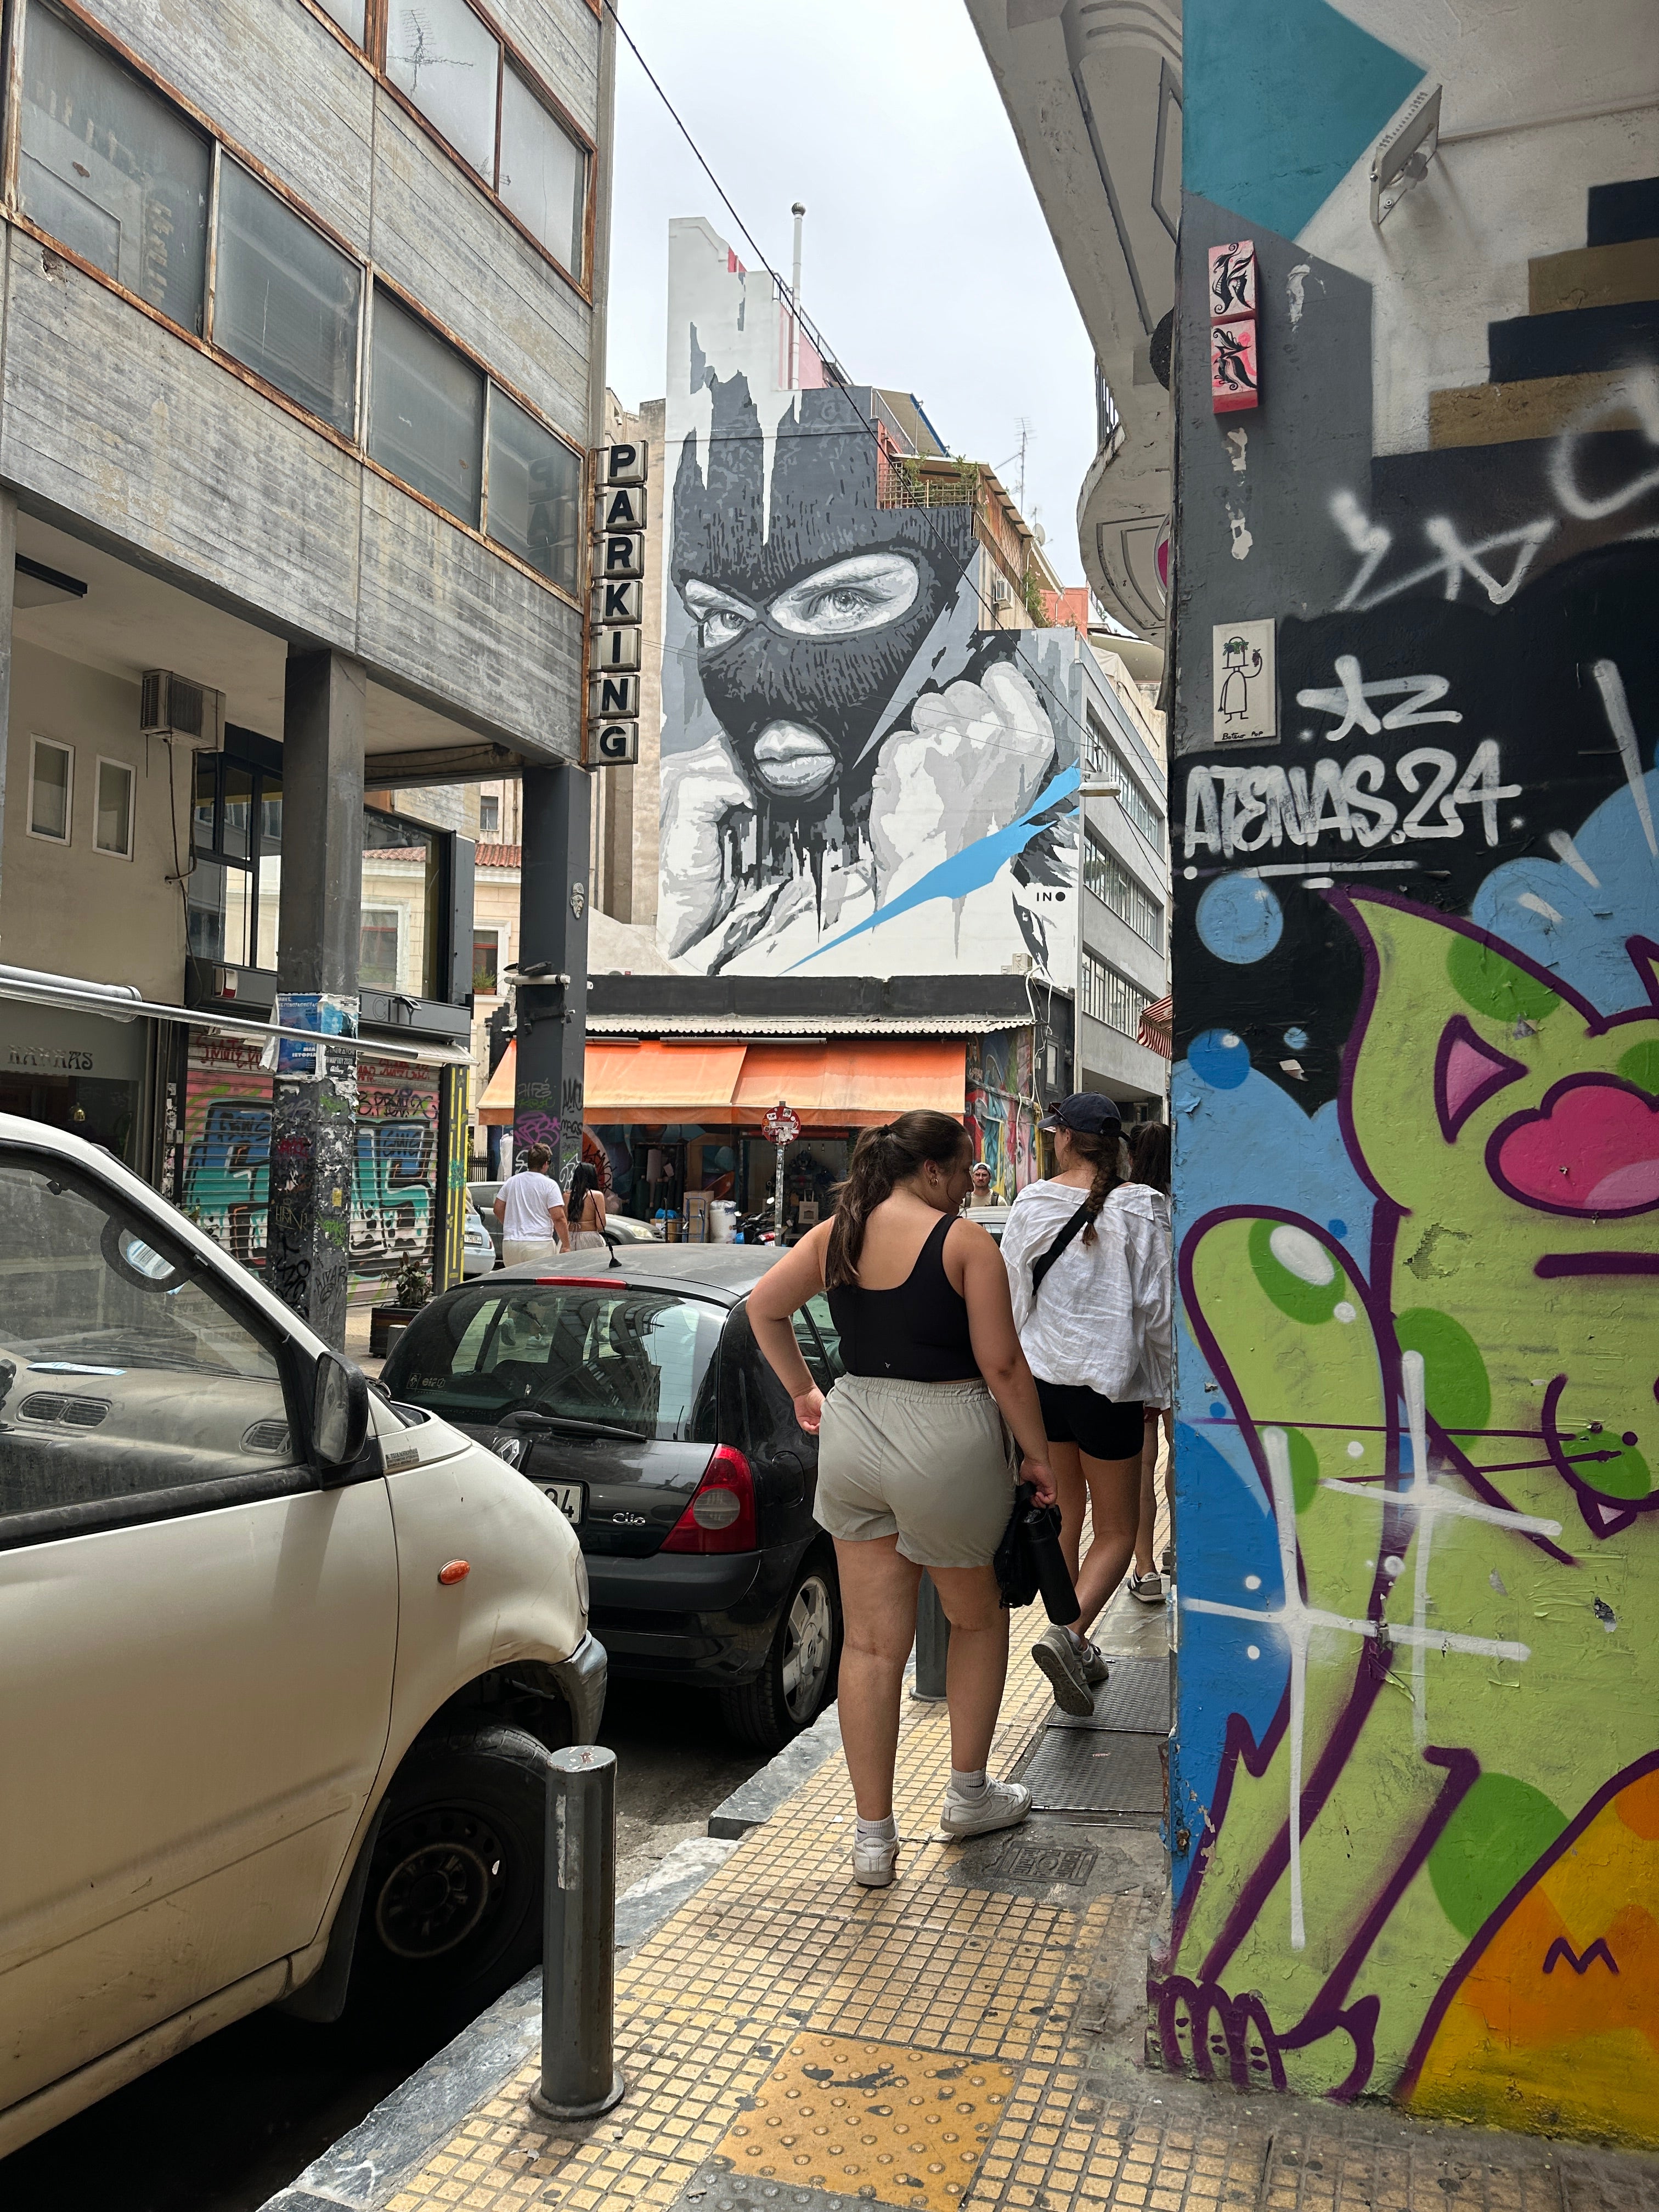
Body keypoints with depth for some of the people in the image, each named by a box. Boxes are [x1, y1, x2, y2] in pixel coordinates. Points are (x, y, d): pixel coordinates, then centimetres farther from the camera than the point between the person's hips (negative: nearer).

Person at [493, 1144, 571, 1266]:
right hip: (540, 1244, -5)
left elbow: (498, 1209, 16)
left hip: (510, 1243, 5)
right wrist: (566, 1246, -6)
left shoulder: (511, 1182, 10)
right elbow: (559, 1218, -10)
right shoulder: (550, 1185, -5)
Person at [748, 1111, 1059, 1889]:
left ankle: (873, 1838, 17)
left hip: (853, 1432, 5)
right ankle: (969, 1796, 33)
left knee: (870, 1642, 11)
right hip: (946, 1440, -4)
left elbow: (763, 1306, 12)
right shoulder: (965, 1242, -10)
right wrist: (1036, 1452, -1)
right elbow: (1002, 1364, -11)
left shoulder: (836, 1234, 5)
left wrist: (802, 1392, 20)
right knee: (977, 1618, 21)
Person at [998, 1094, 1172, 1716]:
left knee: (1063, 1517, 18)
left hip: (1043, 1378, 4)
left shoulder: (1032, 1204, -2)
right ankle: (1068, 1634, -13)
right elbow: (1155, 1305, -7)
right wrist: (1163, 1381, 5)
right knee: (1116, 1530, 8)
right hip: (1107, 1381, -3)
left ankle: (1075, 1650, 26)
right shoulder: (1135, 1208, -10)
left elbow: (1011, 1297, 4)